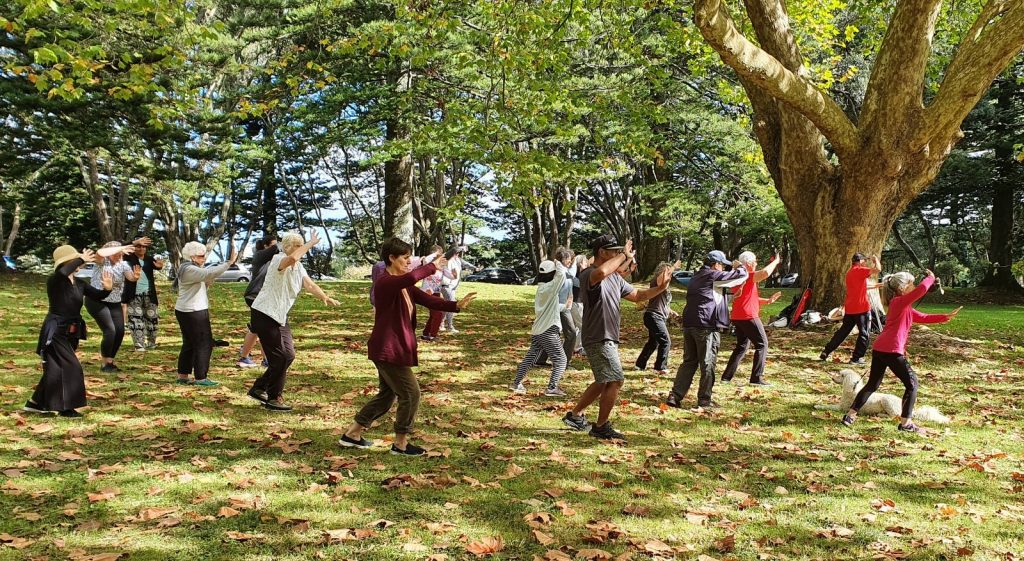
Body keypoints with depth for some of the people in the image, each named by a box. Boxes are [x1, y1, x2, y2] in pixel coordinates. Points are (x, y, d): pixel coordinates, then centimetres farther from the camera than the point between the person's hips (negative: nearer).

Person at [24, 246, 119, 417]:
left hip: (71, 332, 8)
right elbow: (63, 272, -37)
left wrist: (107, 289, -15)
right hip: (56, 332, -8)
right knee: (70, 367, -9)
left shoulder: (79, 283, 6)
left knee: (56, 369, 16)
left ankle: (35, 403, 30)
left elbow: (97, 296, 5)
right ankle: (66, 408, 1)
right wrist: (81, 260, -28)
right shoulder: (54, 281, -15)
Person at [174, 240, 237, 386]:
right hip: (193, 313, -11)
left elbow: (205, 282, 16)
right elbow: (209, 273, -31)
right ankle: (200, 378, -2)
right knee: (204, 344, -5)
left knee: (189, 344, 15)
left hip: (187, 312, 11)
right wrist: (229, 262, -32)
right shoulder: (189, 269, -18)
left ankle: (183, 376, 20)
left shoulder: (190, 268, 16)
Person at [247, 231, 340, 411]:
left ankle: (259, 388, 24)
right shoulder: (278, 259, -18)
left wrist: (325, 297, -14)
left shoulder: (299, 266, 10)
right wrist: (311, 243, -31)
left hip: (280, 317, 9)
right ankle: (273, 399, 6)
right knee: (279, 357, -7)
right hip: (264, 314, -9)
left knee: (288, 355, 11)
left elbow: (309, 284, 4)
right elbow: (292, 258, -41)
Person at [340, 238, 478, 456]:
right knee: (410, 393, -4)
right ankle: (400, 443, 10)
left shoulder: (405, 286, 11)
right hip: (387, 350, -10)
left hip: (395, 350, 10)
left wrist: (456, 305, -12)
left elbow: (428, 300, 1)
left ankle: (352, 434, 30)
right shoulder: (384, 282, -19)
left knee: (387, 394, 19)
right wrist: (432, 266, -25)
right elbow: (410, 277, -40)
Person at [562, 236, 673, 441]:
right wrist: (624, 256, -28)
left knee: (603, 382, 19)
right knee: (615, 380, -9)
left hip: (608, 339, 10)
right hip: (598, 338, -10)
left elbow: (637, 295, 20)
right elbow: (601, 272, -42)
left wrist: (659, 288, 5)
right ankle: (601, 427, 4)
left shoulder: (615, 278, 13)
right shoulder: (588, 275, -17)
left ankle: (575, 416, 30)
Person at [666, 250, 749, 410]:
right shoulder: (714, 275, -6)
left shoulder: (696, 276, 20)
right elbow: (741, 274, -4)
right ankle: (704, 400, 6)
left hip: (689, 324, 8)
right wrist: (740, 267, 19)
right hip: (706, 326, -8)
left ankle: (675, 396, 5)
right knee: (707, 364, 1)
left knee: (689, 362, 11)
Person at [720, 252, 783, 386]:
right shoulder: (749, 276, -12)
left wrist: (767, 300, 15)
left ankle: (727, 376, 12)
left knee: (742, 346, 17)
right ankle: (757, 378, -5)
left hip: (737, 317, 9)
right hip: (748, 317, -9)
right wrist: (776, 261, -14)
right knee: (762, 345, -1)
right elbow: (766, 273, -31)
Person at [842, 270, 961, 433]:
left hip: (879, 349, 10)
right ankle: (906, 423, 4)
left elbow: (922, 317, 26)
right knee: (912, 383, 3)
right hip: (891, 351, -10)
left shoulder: (904, 307, 21)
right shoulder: (899, 302, -8)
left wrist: (945, 317, 22)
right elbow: (921, 289, -20)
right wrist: (930, 277, -1)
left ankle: (850, 415, 14)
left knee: (873, 384, 16)